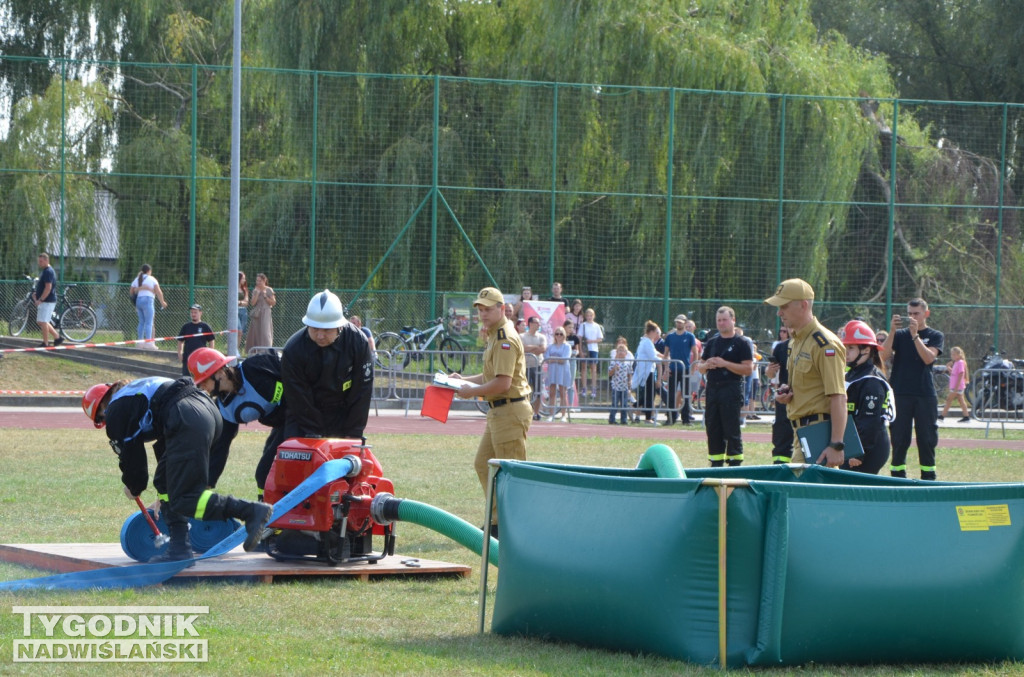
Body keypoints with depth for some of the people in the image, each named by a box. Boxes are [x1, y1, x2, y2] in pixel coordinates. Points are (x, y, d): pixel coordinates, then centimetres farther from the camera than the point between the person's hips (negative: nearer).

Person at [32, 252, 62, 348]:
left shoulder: (48, 272, -16)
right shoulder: (45, 271, 17)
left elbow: (48, 288, -22)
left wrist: (40, 300, -21)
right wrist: (36, 294, 13)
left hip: (47, 301, -11)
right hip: (44, 301, 11)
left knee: (43, 322, -8)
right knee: (40, 322, 14)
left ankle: (45, 343, -2)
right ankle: (57, 337, 18)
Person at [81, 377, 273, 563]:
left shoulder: (115, 411, 10)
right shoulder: (137, 391, 36)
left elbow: (130, 453, 14)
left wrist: (133, 487, 34)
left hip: (187, 422, -10)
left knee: (184, 500, -9)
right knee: (164, 481, 22)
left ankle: (252, 511, -19)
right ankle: (179, 548, 18)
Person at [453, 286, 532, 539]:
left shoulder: (505, 339, -16)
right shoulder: (495, 336, 17)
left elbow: (502, 383, -23)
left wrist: (473, 392, -12)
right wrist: (465, 379, 15)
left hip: (510, 412, -11)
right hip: (498, 412, 11)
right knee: (483, 464, 15)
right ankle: (498, 520, 20)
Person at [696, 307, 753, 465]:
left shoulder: (741, 343, -1)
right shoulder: (712, 343, 17)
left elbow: (748, 369, -10)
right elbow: (700, 368, 20)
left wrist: (725, 364, -16)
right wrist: (707, 365, -4)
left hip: (731, 389, -6)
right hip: (712, 389, 6)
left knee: (732, 429, -8)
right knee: (712, 429, 6)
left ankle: (734, 462, -6)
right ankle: (716, 463, 12)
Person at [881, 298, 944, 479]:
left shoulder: (935, 336, 7)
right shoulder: (900, 334, 11)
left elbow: (928, 358, -11)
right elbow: (884, 355, -5)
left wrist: (915, 335, -18)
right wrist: (892, 331, -16)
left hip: (925, 394, -1)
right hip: (900, 393, 1)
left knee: (927, 438, 1)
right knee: (899, 438, -1)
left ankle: (928, 476, 7)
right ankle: (897, 476, 4)